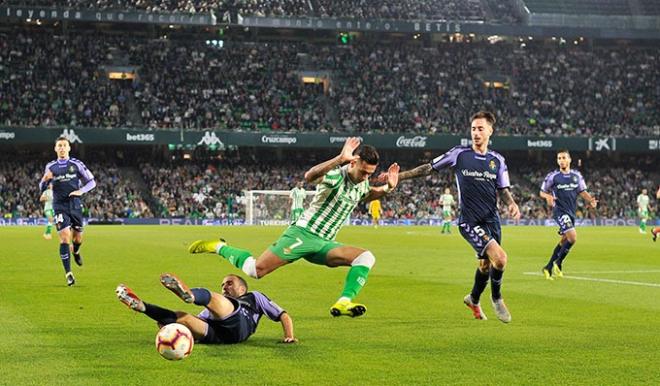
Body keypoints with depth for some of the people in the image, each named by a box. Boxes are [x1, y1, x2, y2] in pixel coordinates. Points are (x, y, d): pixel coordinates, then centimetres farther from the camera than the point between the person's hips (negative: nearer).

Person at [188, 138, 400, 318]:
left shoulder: (361, 184, 8)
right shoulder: (336, 176, -18)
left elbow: (368, 195, 34)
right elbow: (309, 177, -41)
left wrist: (387, 188, 13)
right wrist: (340, 159, -52)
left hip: (324, 244, 7)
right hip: (302, 233, -7)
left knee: (366, 257, -14)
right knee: (256, 270, -13)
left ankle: (343, 303, -26)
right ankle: (219, 247, 14)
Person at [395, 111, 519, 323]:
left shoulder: (497, 160, 5)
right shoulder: (459, 154, -4)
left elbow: (503, 190, 11)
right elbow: (428, 168, 2)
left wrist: (512, 204, -10)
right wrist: (398, 176, 0)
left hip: (491, 219, 4)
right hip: (469, 221, -4)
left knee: (486, 264, 13)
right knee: (500, 258, -20)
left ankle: (474, 299, 42)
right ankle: (496, 298, 7)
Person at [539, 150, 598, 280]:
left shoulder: (576, 175, 8)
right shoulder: (552, 176, -4)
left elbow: (582, 191, 11)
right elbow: (542, 192, 3)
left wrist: (590, 200, -8)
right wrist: (548, 196, -19)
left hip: (571, 212, 6)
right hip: (560, 211, -6)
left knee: (564, 241, 12)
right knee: (573, 237, -21)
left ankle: (549, 267, 24)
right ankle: (558, 264, -5)